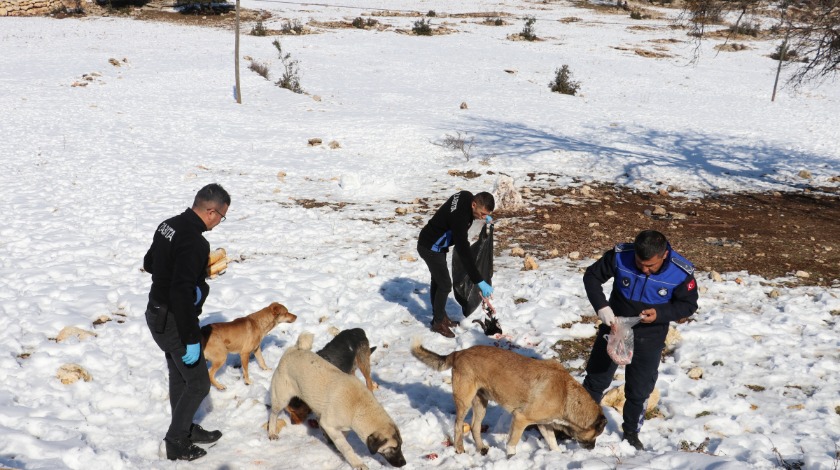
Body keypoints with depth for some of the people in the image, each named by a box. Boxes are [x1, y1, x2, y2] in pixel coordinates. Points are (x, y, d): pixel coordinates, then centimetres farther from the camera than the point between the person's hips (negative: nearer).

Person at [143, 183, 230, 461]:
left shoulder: (168, 225, 2)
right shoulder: (194, 242, -27)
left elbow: (149, 263, 18)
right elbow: (181, 294, -31)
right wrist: (191, 339, -26)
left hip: (158, 313, 9)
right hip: (175, 322, -9)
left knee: (179, 378, 23)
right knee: (198, 383, 5)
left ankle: (186, 429, 38)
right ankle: (176, 443, 14)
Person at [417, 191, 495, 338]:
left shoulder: (466, 196, -12)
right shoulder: (459, 217, -37)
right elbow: (463, 251, -39)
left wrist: (484, 216, 7)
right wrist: (480, 281, -40)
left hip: (435, 244, 9)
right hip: (431, 248, -9)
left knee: (437, 280, 19)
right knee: (445, 284, -4)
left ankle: (440, 315, 33)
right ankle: (438, 323, 11)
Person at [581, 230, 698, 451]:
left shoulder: (681, 272, -24)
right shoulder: (620, 255, -24)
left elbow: (688, 304, -9)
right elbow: (592, 276, -10)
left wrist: (660, 314, -27)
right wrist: (602, 307, -24)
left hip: (649, 339, 0)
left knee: (639, 391, 13)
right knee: (596, 379, 13)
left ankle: (631, 432, 37)